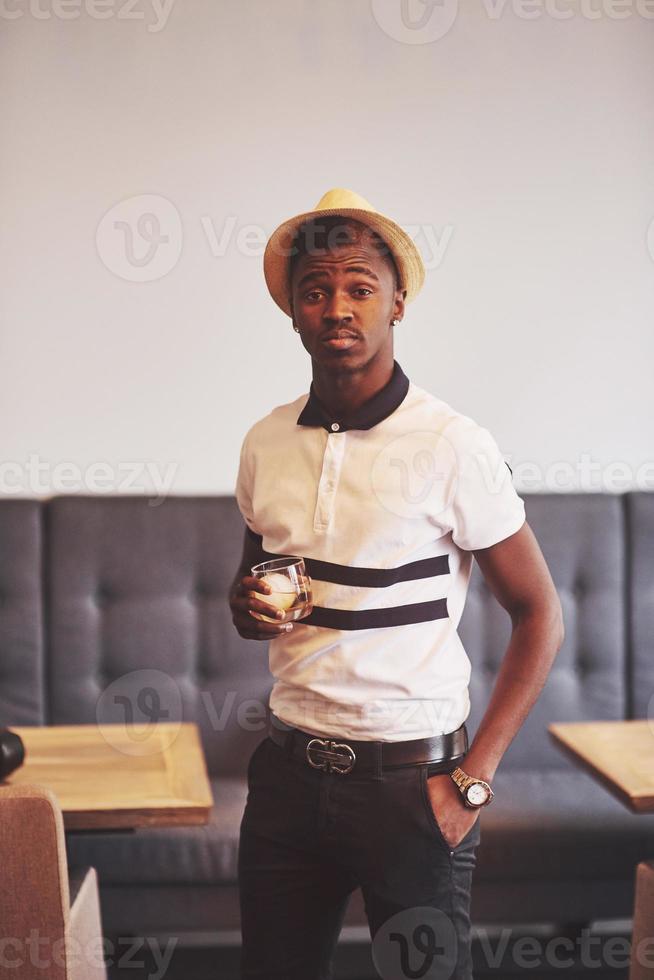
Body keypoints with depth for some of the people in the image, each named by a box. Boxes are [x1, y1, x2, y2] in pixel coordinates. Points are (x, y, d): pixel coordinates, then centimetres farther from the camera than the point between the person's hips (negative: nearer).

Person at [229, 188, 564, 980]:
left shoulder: (452, 445, -11)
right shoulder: (266, 443, 3)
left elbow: (538, 616, -6)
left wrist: (473, 780, -11)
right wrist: (247, 607, -6)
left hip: (409, 779, -4)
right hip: (289, 770, 4)